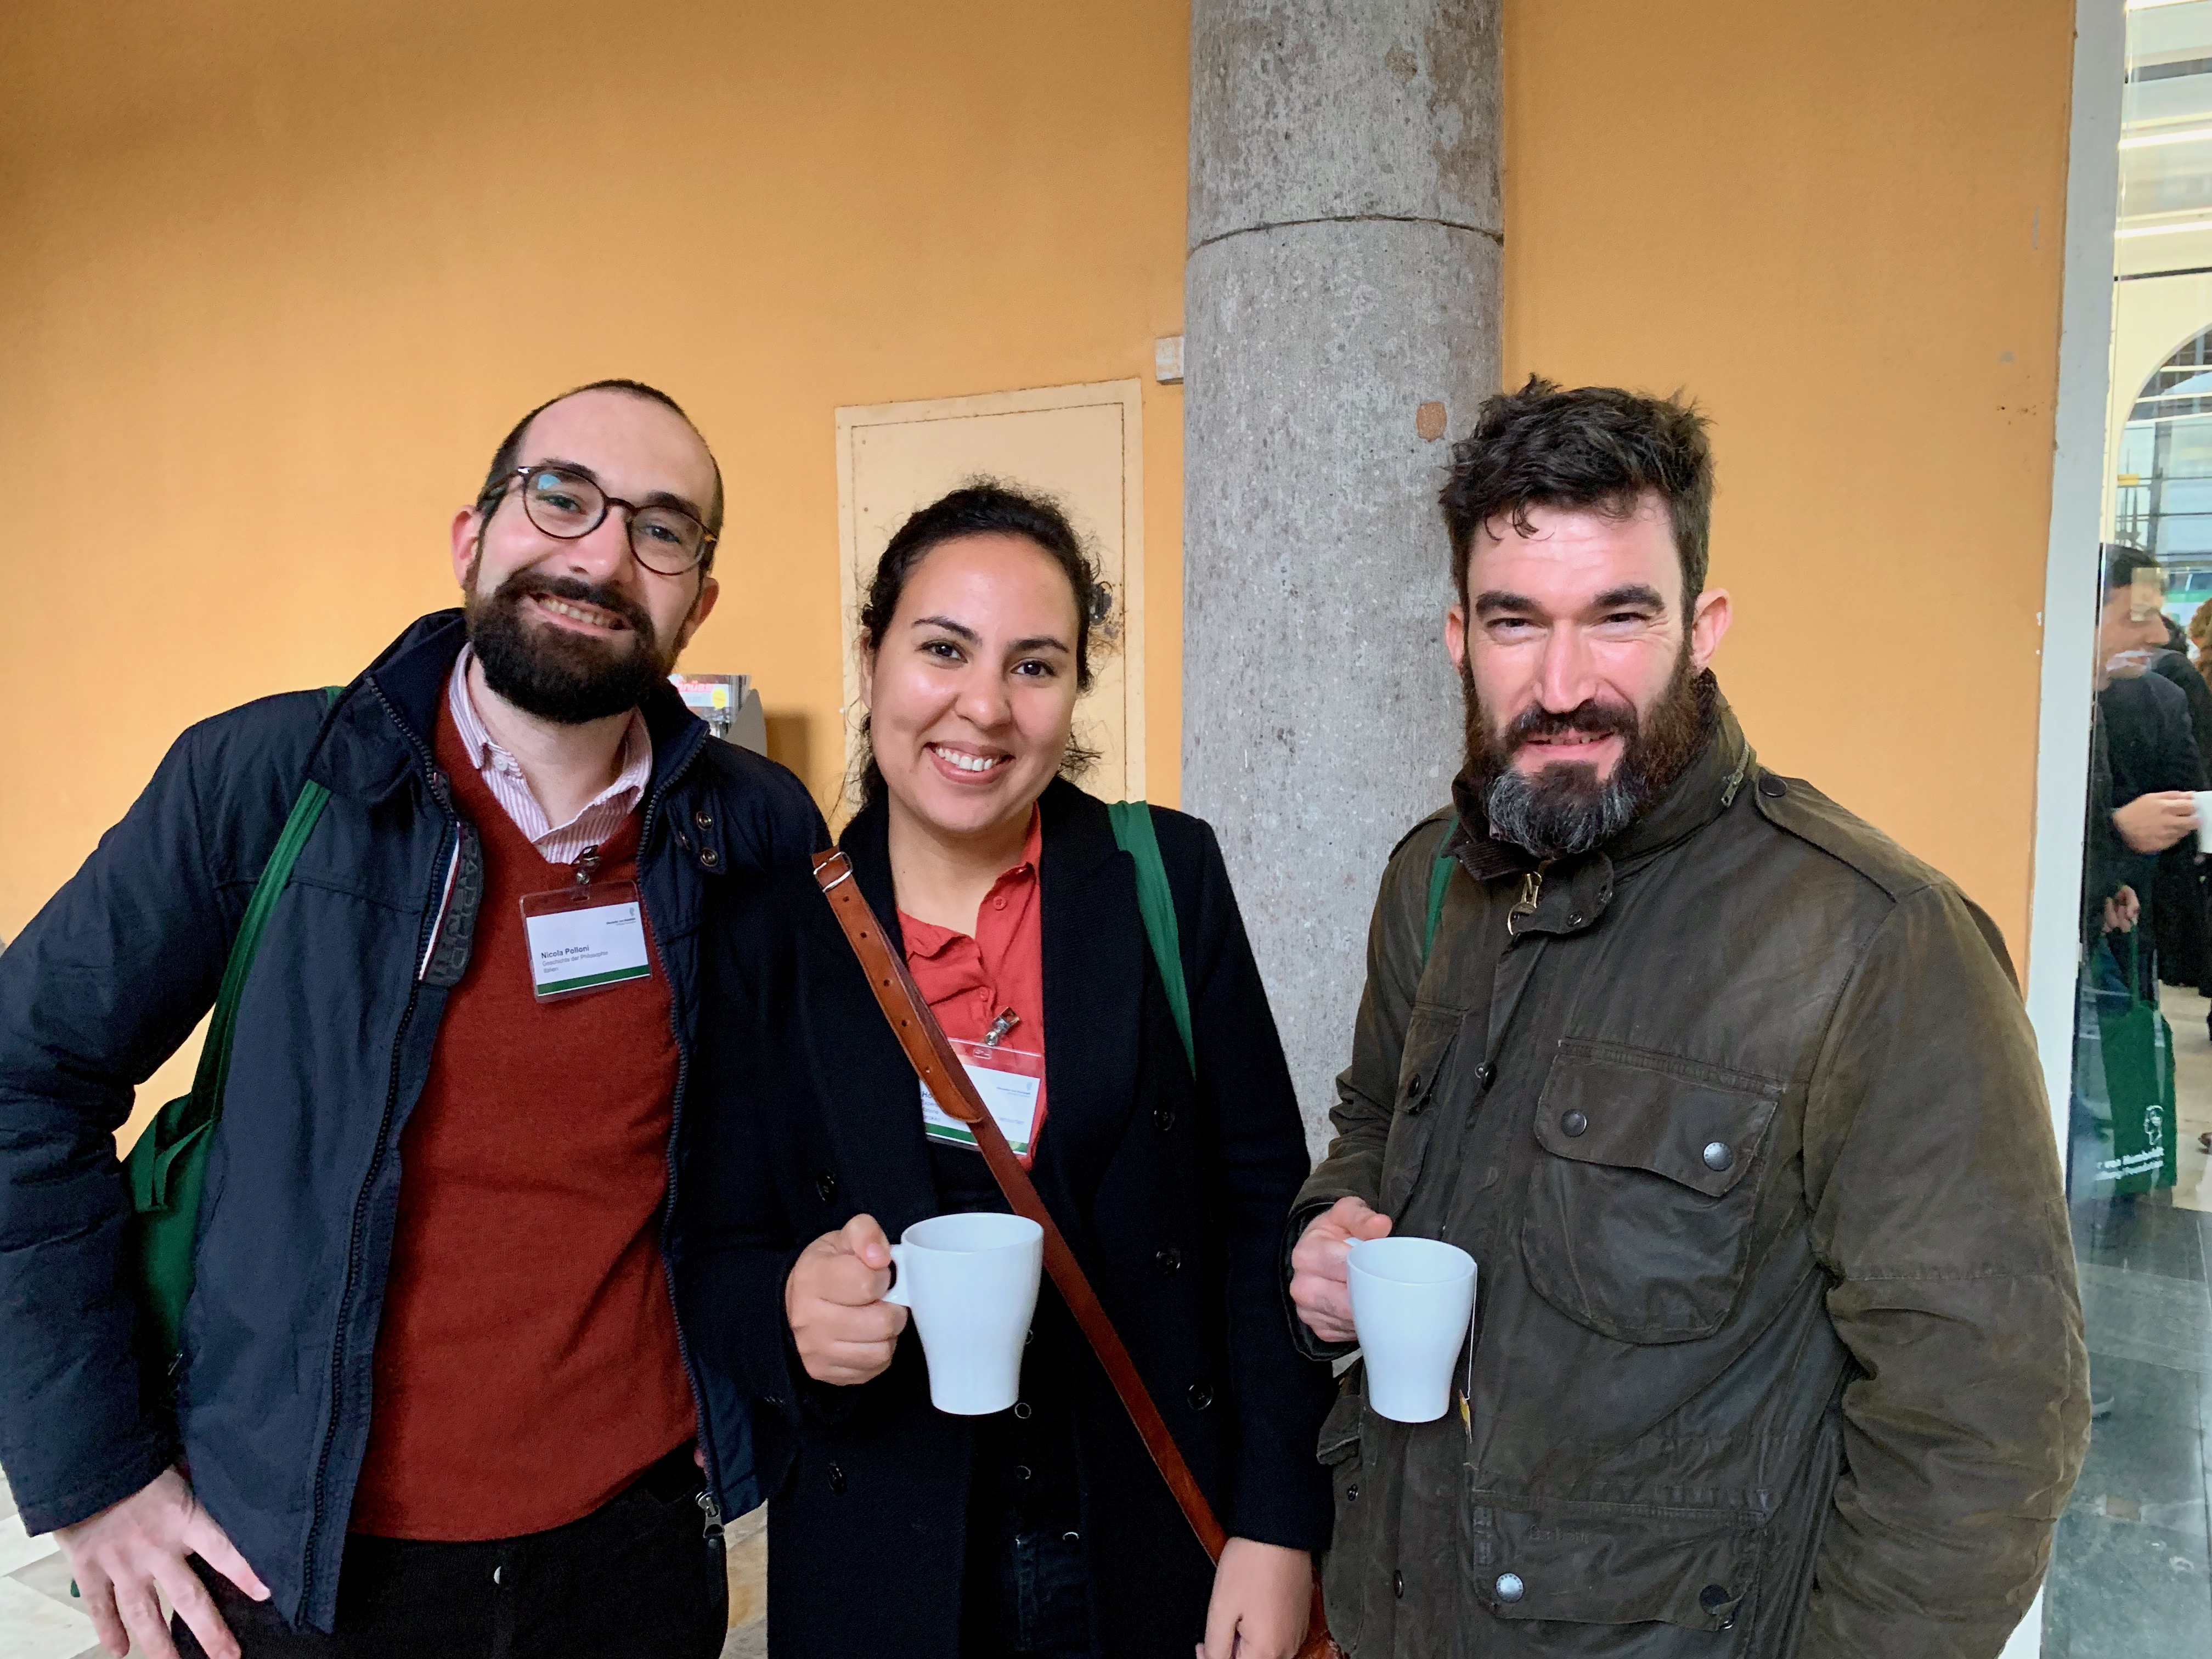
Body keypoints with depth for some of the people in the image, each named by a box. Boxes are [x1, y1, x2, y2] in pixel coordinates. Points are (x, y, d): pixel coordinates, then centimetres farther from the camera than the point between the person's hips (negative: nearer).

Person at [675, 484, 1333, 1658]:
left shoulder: (1170, 878, -7)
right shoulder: (776, 932, -7)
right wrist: (791, 1310, -23)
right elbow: (714, 1258, -1)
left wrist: (1281, 1525, -7)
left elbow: (1263, 1202, -5)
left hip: (1160, 1546, 0)